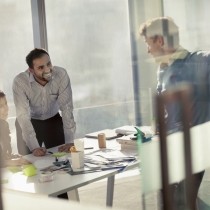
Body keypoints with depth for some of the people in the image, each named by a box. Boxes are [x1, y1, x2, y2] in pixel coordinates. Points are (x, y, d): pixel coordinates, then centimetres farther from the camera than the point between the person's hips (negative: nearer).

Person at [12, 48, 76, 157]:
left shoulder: (61, 75, -26)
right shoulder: (20, 82, -30)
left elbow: (66, 107, -24)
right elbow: (23, 116, -31)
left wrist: (69, 142, -30)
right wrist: (34, 147, -39)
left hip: (53, 120, 2)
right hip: (30, 123, -1)